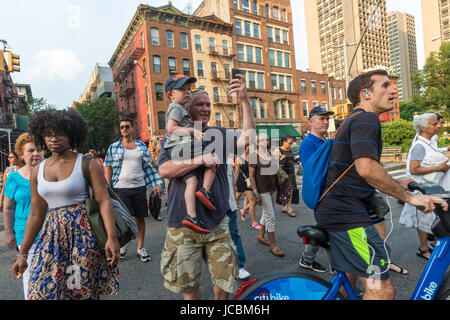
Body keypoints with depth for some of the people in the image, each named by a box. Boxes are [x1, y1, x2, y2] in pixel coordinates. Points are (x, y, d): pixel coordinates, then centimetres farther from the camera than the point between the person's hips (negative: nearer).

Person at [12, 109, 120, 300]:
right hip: (53, 236, 5)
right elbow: (35, 215, 13)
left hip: (84, 233, -4)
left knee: (85, 291, 6)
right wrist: (22, 253, 15)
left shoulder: (87, 164, -7)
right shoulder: (37, 171, 9)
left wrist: (112, 237, -23)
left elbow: (104, 201, -13)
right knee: (41, 291, 6)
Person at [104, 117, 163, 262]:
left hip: (139, 187, 2)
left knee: (140, 218, 7)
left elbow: (148, 166, 10)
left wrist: (155, 184, 2)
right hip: (120, 188, -1)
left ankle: (140, 248, 22)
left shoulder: (141, 146, 9)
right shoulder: (113, 147, 5)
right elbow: (108, 168, 4)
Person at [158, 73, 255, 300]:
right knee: (187, 283, 16)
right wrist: (201, 159, -22)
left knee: (225, 281, 12)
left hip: (217, 222, 1)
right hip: (183, 224, -1)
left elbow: (247, 137, -13)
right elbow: (164, 170, -14)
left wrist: (244, 100, -22)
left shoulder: (220, 135, 4)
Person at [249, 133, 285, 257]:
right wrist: (256, 193, -15)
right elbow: (251, 176, -11)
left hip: (273, 188, 7)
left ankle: (261, 235, 34)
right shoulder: (254, 156, -9)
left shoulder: (272, 154, 10)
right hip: (262, 189, -7)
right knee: (270, 216, -5)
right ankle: (273, 245, 4)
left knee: (267, 213, 16)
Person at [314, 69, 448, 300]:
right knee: (381, 288, -8)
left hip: (332, 211, 11)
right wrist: (410, 197, -16)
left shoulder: (352, 121, 22)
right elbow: (367, 168, -26)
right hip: (347, 214, -11)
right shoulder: (366, 119, -11)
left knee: (348, 280, 22)